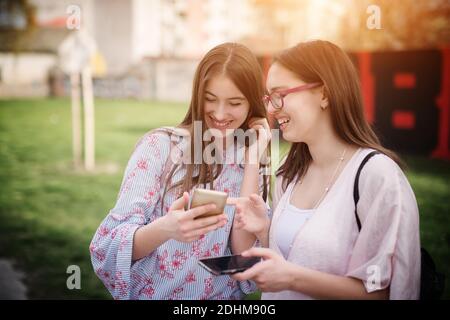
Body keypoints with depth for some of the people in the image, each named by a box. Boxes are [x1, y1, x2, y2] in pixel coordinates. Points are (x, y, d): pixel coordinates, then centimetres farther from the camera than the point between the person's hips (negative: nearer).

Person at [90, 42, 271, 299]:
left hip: (222, 296, 1)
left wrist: (252, 162, -10)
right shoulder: (160, 145, -6)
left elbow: (244, 254, -9)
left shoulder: (257, 167, 3)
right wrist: (164, 229, -29)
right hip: (151, 294, -1)